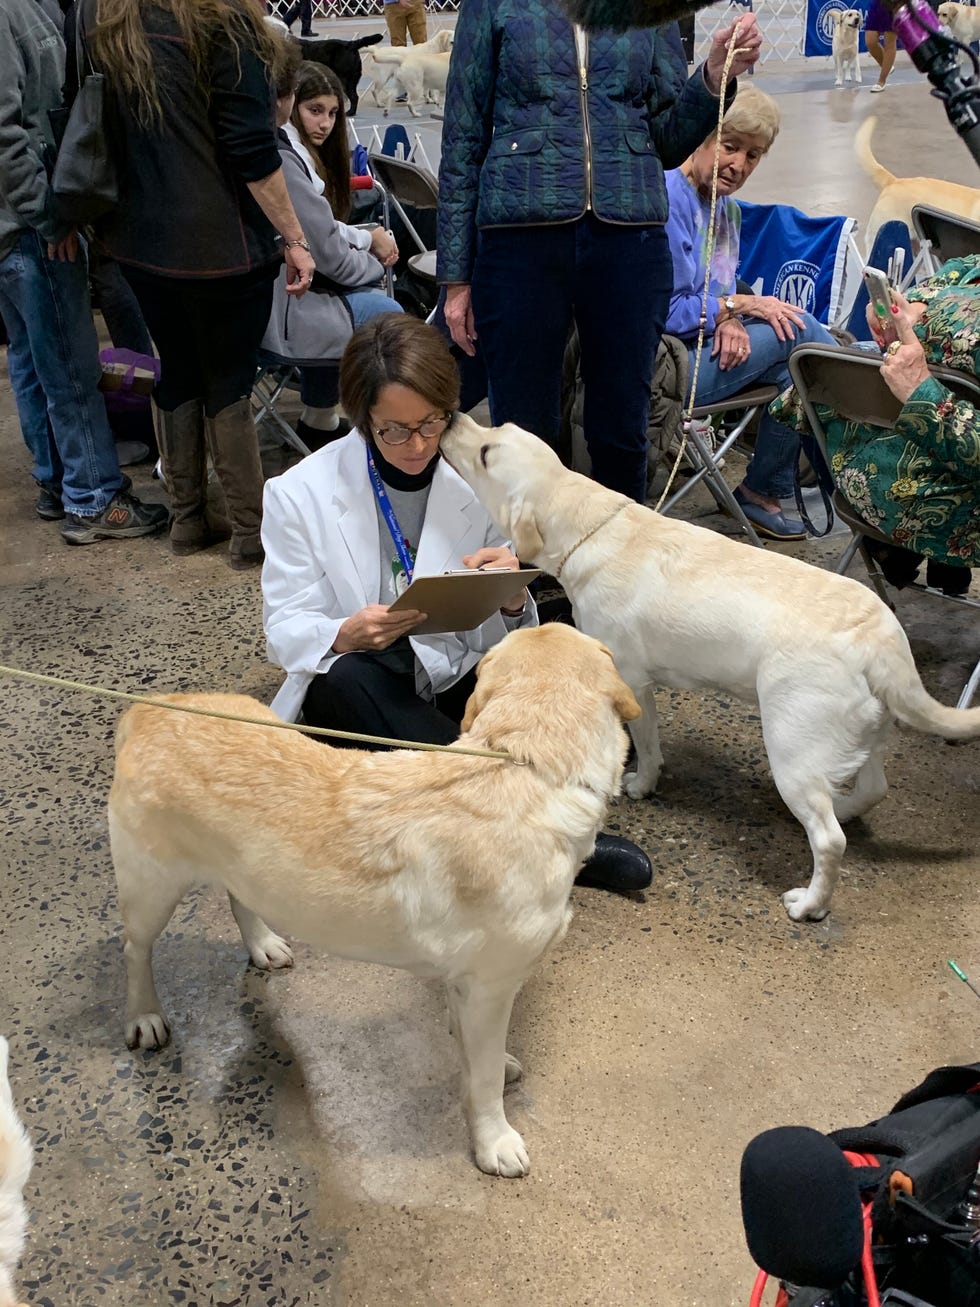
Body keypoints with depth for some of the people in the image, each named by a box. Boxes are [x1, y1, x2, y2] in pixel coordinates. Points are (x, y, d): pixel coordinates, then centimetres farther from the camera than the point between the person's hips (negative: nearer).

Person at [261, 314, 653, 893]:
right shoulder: (301, 493, -7)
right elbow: (285, 630, -9)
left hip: (457, 684, 1)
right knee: (352, 676, -35)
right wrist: (350, 634, -33)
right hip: (354, 696, 0)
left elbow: (512, 632, -2)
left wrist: (513, 598, -28)